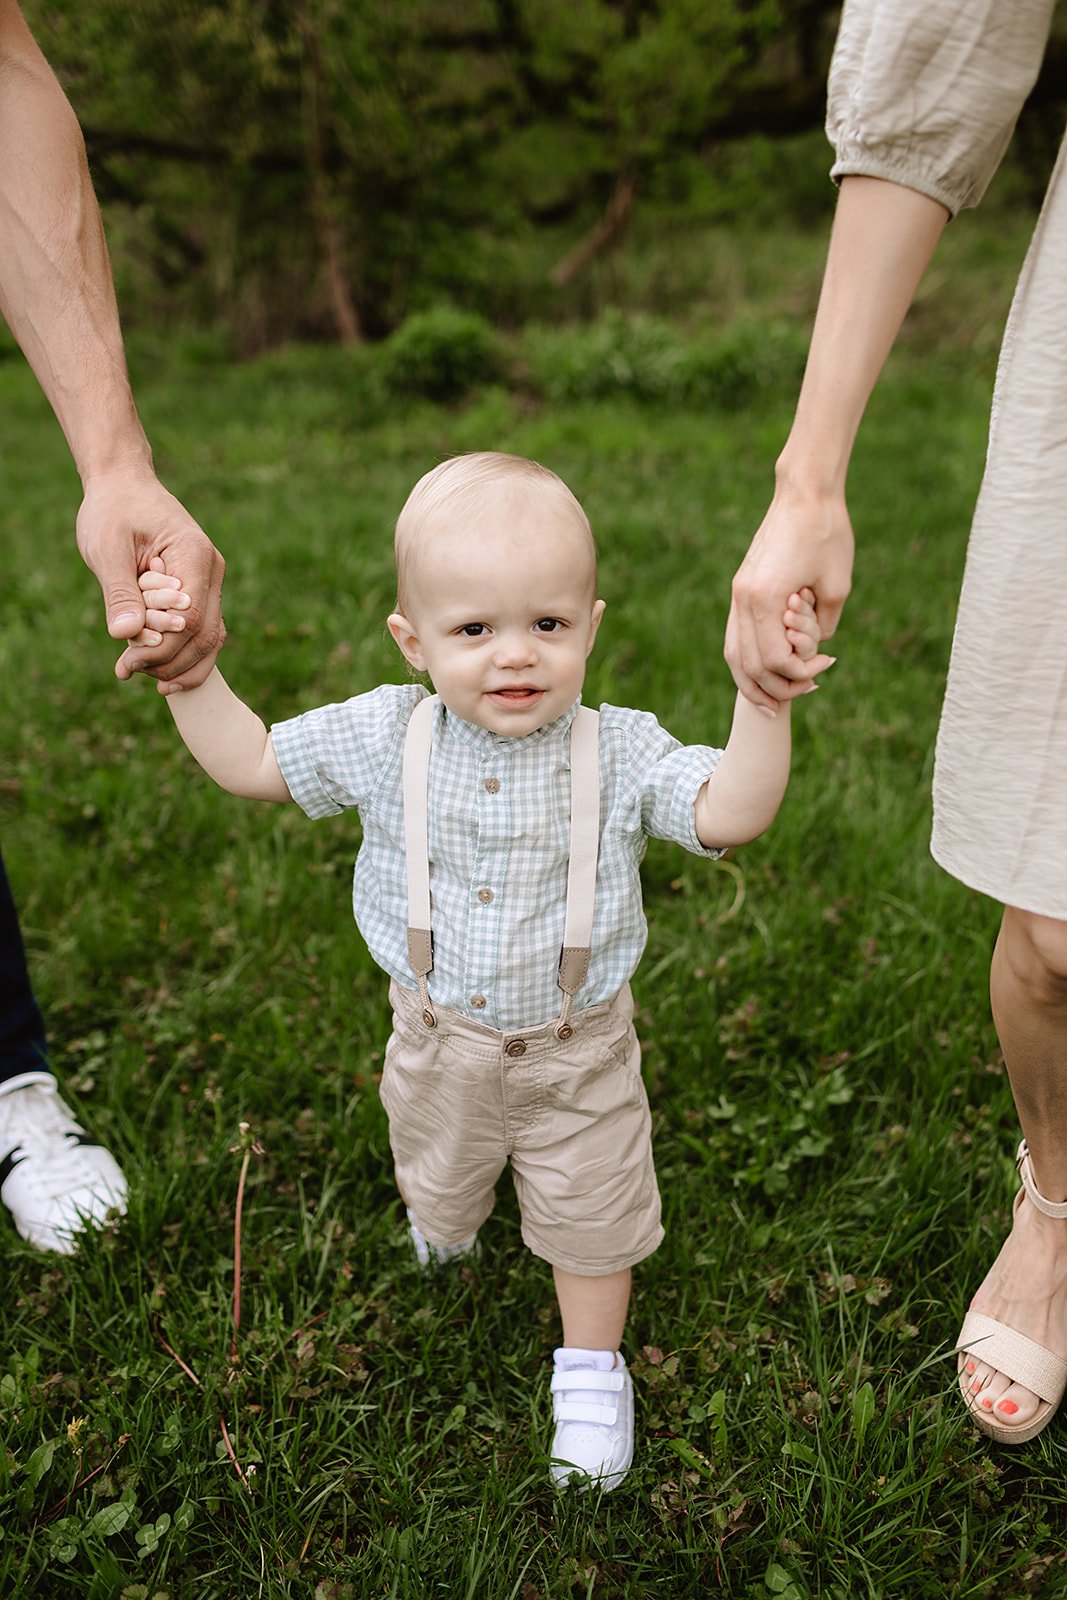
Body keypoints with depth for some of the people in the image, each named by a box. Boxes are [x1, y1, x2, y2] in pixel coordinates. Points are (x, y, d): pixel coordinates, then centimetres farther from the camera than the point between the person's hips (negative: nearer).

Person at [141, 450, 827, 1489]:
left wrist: (764, 697, -42)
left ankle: (591, 1366, 44)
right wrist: (190, 673, -14)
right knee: (438, 1182, 31)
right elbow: (252, 763, -5)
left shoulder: (619, 752, -20)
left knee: (589, 1217, 16)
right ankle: (445, 1217, 69)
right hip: (439, 1039, 2)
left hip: (577, 1049, -2)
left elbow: (730, 813, -30)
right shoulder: (384, 739, -16)